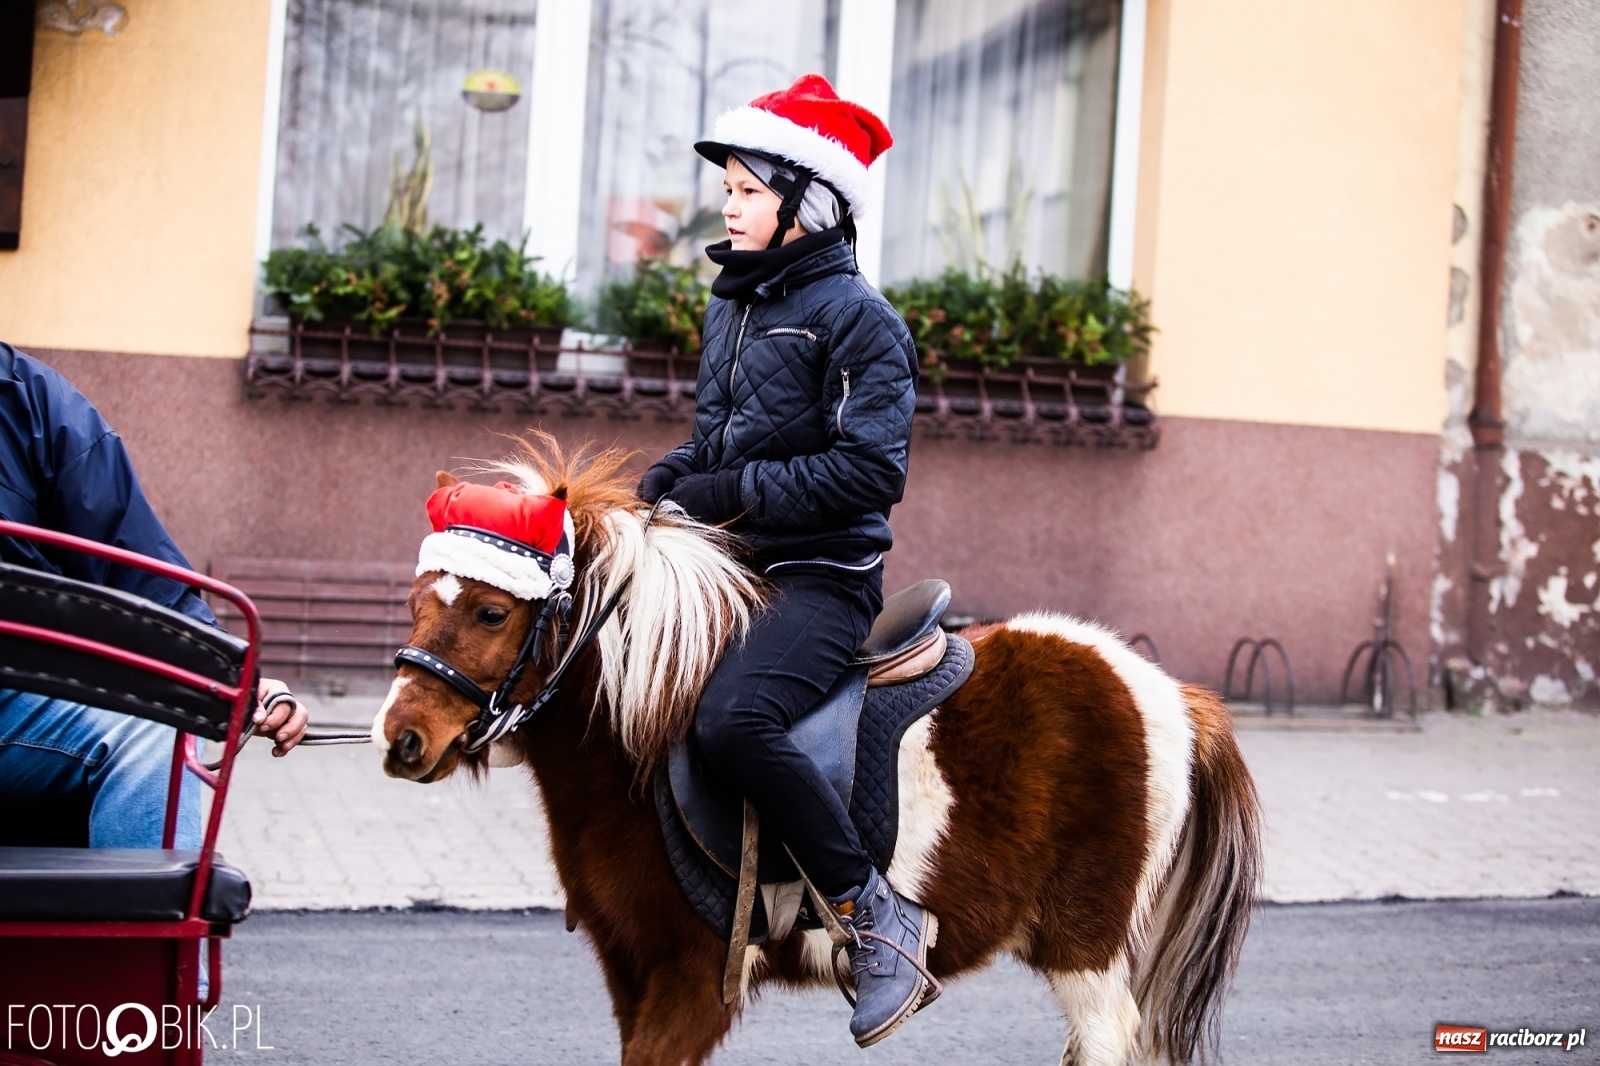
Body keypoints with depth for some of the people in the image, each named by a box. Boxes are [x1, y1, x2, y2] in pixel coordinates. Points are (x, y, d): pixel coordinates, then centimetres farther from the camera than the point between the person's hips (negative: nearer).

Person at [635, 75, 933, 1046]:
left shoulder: (858, 320, -10)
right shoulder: (732, 304, 15)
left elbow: (871, 471, -18)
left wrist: (737, 489, -19)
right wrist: (675, 476, 3)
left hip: (824, 577, -10)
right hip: (734, 567, 10)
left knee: (733, 717, -33)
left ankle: (879, 915, -21)